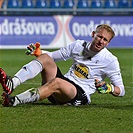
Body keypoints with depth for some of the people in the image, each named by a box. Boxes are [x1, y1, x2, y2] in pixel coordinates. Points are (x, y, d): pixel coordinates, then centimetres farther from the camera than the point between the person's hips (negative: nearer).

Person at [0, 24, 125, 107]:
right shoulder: (79, 45, 11)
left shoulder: (110, 60, -1)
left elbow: (121, 91, 0)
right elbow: (54, 56, 20)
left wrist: (108, 88, -22)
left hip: (79, 95, -5)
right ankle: (12, 83, -37)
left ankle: (14, 101, -50)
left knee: (56, 82, -37)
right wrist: (38, 52, 1)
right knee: (45, 57, -17)